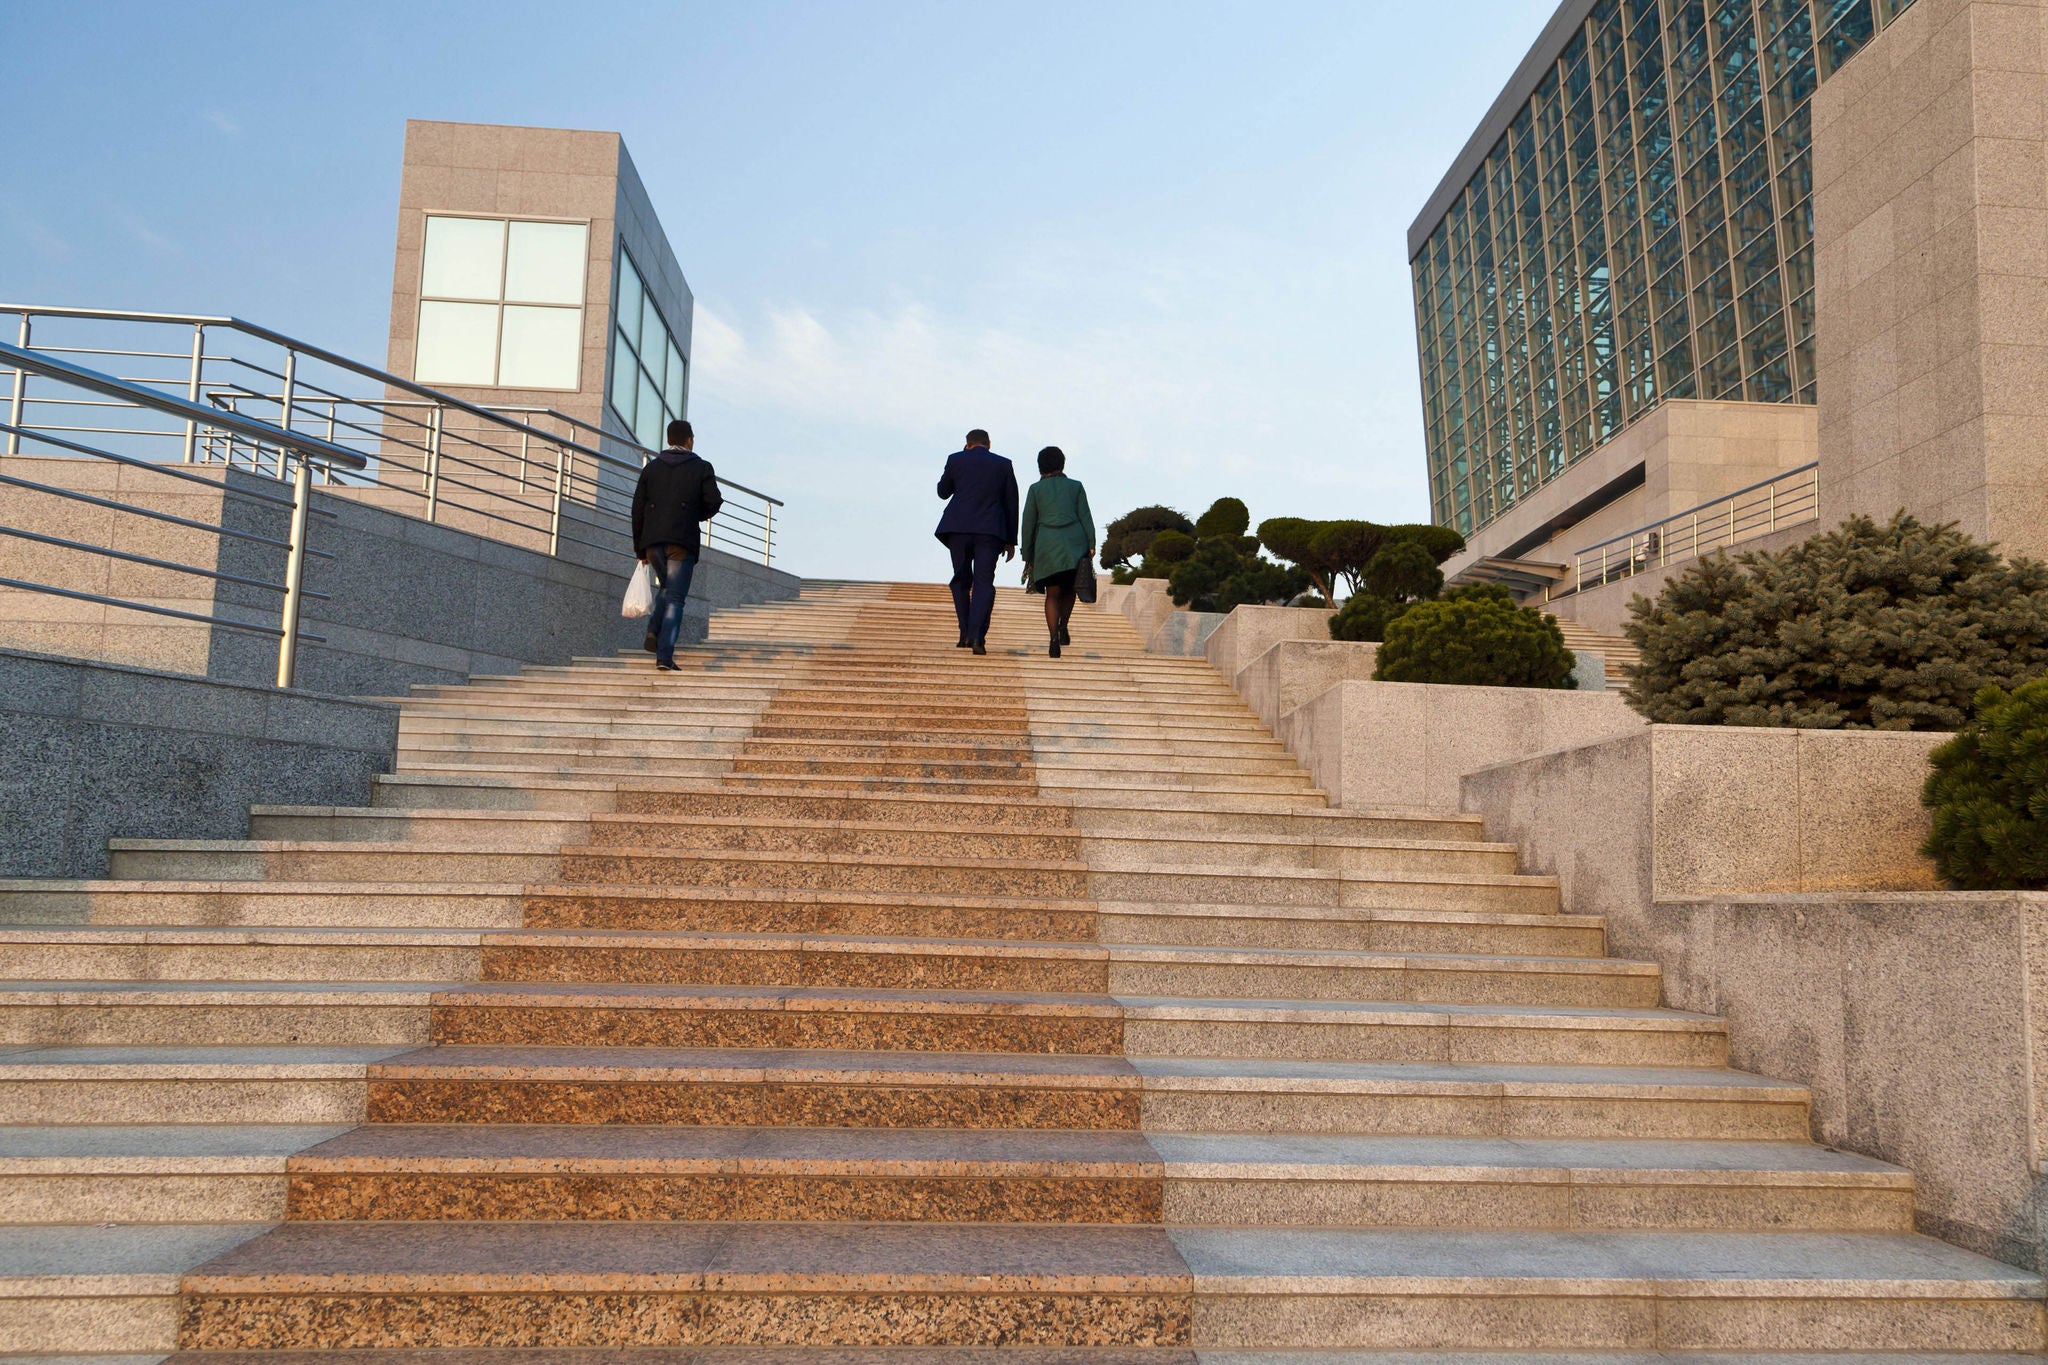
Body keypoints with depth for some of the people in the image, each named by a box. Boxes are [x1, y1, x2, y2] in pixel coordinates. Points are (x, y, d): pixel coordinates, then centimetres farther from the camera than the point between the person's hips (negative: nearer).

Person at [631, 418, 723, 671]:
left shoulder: (651, 467, 14)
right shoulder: (701, 467, 5)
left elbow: (638, 508, 10)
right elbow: (714, 501, -5)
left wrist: (640, 548, 14)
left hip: (652, 540, 4)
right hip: (683, 540, -4)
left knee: (665, 587, 25)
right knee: (675, 597, -3)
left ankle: (654, 631, 3)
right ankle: (664, 657, -11)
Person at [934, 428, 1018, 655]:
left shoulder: (956, 459, 6)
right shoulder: (1003, 464, 9)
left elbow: (943, 492, 19)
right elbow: (1011, 504, 10)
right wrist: (1011, 540, 15)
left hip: (958, 528, 0)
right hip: (990, 531, 0)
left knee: (961, 580, 16)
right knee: (984, 583, -1)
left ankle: (966, 633, 16)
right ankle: (977, 636, -18)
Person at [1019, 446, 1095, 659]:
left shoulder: (1035, 489, 10)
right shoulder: (1075, 486, 10)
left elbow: (1028, 524, 7)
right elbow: (1085, 517, 1)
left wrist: (1027, 557, 11)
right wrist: (1091, 545, -3)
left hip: (1047, 545, 0)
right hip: (1075, 544, 0)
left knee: (1053, 594, 4)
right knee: (1069, 589, 19)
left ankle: (1054, 637, -14)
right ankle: (1063, 625, -2)